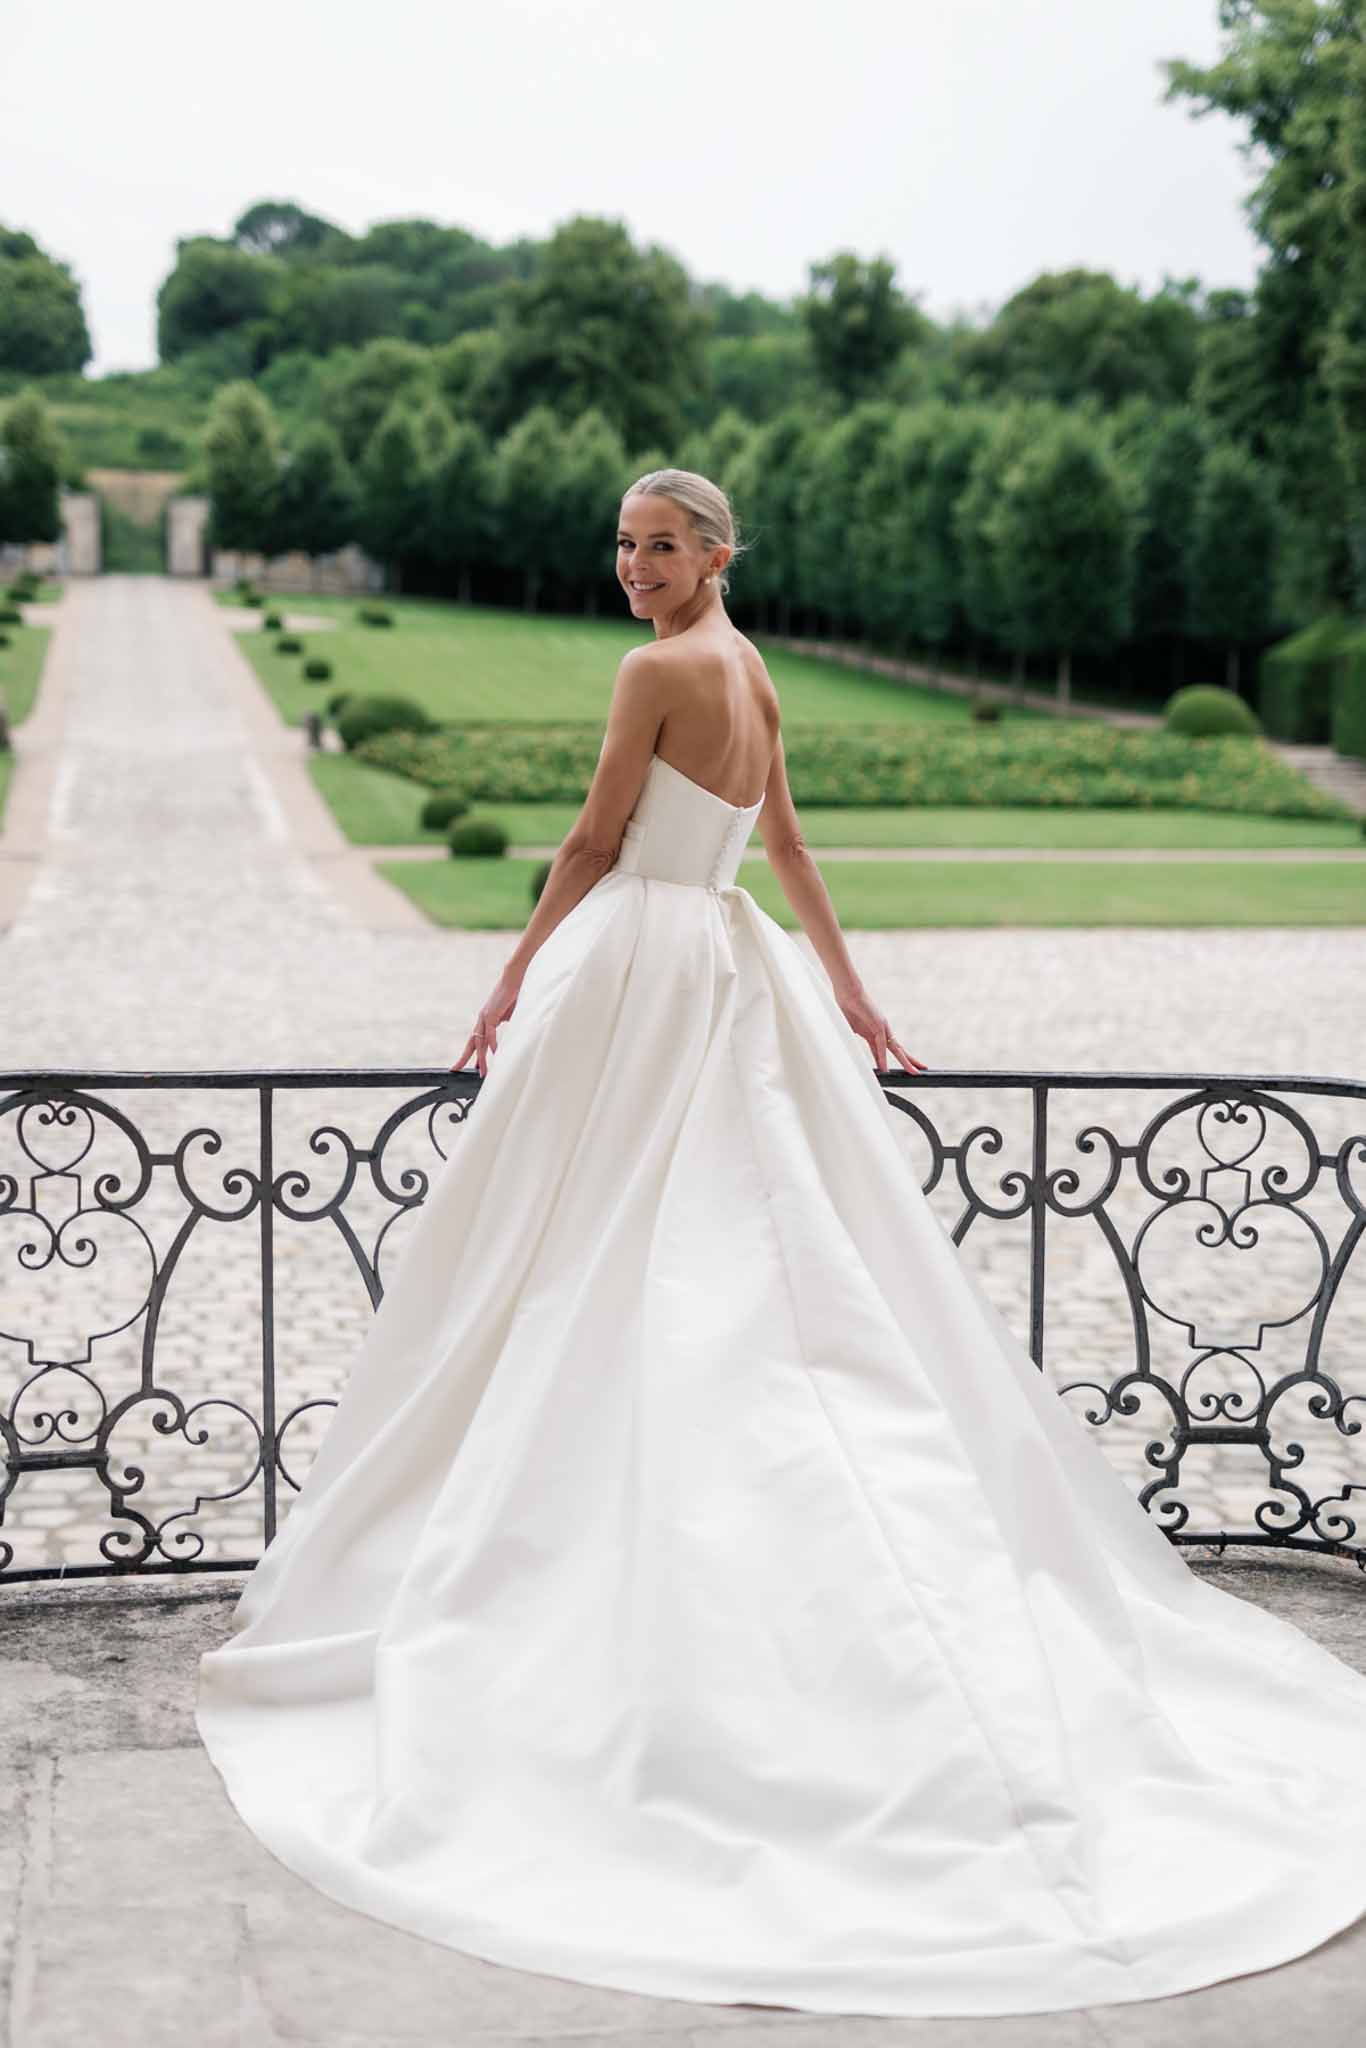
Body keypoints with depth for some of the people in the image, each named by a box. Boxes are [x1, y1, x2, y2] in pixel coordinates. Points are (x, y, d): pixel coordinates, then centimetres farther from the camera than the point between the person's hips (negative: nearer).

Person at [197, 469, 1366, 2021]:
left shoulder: (658, 671, -12)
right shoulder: (748, 668, 14)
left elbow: (594, 844, -9)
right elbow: (786, 841, 19)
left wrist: (512, 983, 0)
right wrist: (847, 988, 23)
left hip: (636, 967, -8)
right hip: (736, 968, 8)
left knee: (597, 1288, -3)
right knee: (791, 1277, 8)